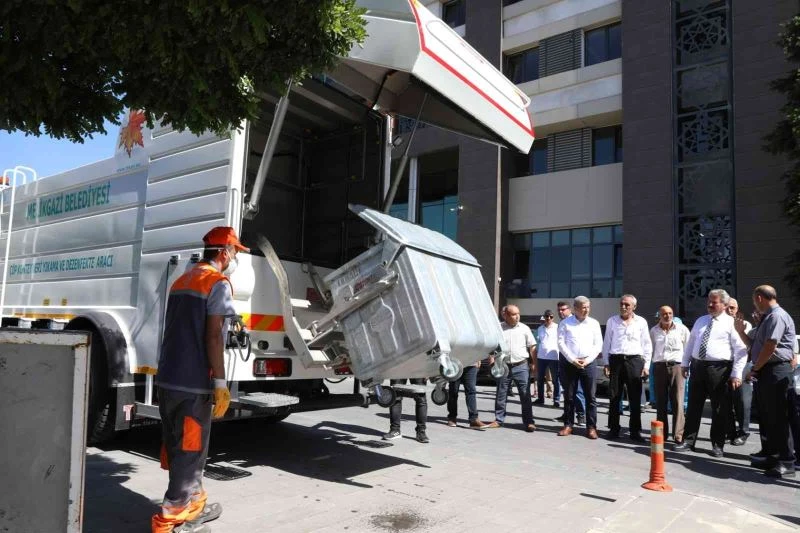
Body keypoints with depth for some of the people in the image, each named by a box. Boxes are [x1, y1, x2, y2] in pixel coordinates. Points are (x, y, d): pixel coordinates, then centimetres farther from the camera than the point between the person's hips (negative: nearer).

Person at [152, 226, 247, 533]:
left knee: (176, 447, 16)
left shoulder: (181, 281, 17)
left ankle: (193, 506, 31)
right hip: (194, 383, -9)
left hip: (167, 379, 9)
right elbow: (213, 336, -16)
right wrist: (220, 383, -15)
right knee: (190, 451, 0)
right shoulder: (218, 283, -10)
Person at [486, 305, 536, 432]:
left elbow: (532, 347, 6)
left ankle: (528, 422, 5)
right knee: (501, 395, 8)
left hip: (521, 366, 0)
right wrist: (492, 361, -3)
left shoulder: (524, 328, 3)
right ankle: (499, 420, 19)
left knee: (525, 395, 0)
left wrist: (533, 363, 1)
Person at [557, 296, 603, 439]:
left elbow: (598, 345, 4)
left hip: (588, 363, 1)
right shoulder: (565, 323, 2)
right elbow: (561, 343, -3)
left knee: (590, 397, 1)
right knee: (569, 396, 6)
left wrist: (587, 360, -8)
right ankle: (568, 425, 13)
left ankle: (591, 427, 8)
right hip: (568, 363, -1)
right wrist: (572, 360, -11)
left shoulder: (594, 323, 6)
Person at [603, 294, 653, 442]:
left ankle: (635, 431, 9)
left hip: (634, 360, -1)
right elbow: (606, 343, 9)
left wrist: (646, 365, 1)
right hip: (616, 360, 1)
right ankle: (614, 428, 14)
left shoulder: (641, 322, 5)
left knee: (635, 398, 1)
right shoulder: (612, 321, 8)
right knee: (615, 397, 6)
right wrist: (606, 363, 4)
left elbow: (647, 345, 6)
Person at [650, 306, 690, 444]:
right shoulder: (653, 331, 8)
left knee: (678, 402, -6)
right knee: (660, 402, 6)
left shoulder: (682, 329, 0)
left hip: (677, 367, -2)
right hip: (659, 367, 3)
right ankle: (662, 433, 14)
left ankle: (678, 434, -4)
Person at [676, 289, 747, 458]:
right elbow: (691, 343, 20)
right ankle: (688, 440, 17)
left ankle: (718, 445, 15)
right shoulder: (700, 321, 16)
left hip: (719, 369, -5)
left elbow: (741, 350, -8)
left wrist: (736, 374, -14)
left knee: (720, 408, 3)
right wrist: (685, 363, 15)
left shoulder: (731, 323, -3)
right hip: (698, 366, 5)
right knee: (694, 405, 9)